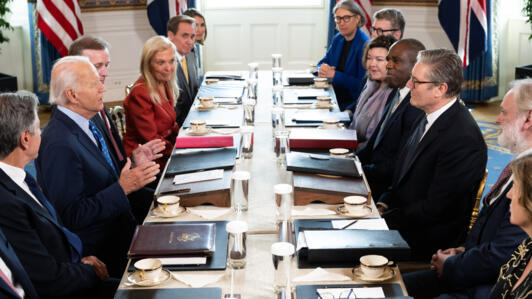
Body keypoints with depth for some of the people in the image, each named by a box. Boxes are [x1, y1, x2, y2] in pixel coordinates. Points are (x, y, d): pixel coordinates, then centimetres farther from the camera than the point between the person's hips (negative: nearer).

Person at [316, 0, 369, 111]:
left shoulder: (364, 45, -15)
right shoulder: (337, 39, 10)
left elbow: (362, 84, -20)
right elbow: (322, 63, 17)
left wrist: (334, 75, -20)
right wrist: (321, 70, -8)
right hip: (333, 97, 7)